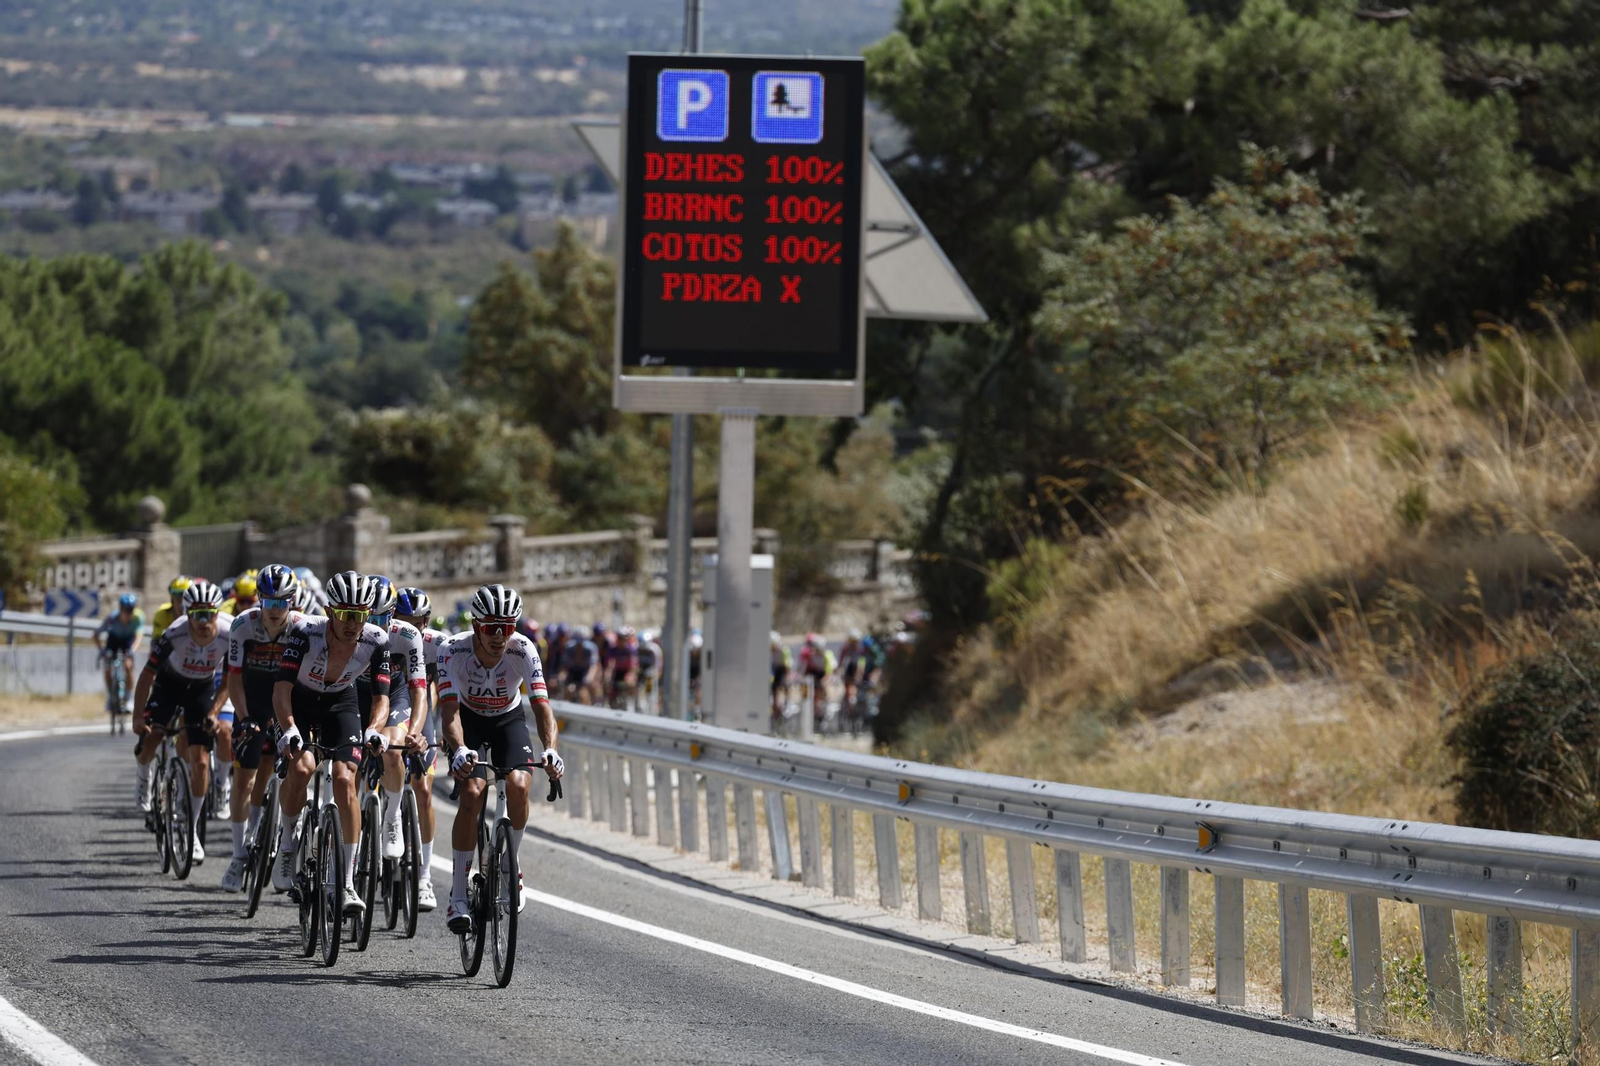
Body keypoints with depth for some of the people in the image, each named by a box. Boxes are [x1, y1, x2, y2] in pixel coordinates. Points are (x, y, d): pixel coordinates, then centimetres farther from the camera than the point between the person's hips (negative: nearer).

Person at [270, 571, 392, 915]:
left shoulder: (375, 641, -23)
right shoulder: (306, 632, -31)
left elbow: (381, 697, -22)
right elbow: (281, 689, -33)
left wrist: (373, 729, -44)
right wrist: (289, 729, -51)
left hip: (340, 702, 2)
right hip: (299, 701, -2)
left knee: (344, 779, -17)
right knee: (301, 766, -28)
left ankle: (348, 882, -13)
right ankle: (287, 843, -1)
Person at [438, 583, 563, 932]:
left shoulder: (524, 651, -27)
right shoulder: (454, 651, -30)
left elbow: (541, 705, -32)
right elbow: (449, 710, -36)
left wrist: (550, 749, -50)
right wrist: (459, 750, -55)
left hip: (509, 718, 1)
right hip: (468, 718, -1)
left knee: (518, 785, -25)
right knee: (472, 792, -22)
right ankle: (458, 896, -15)